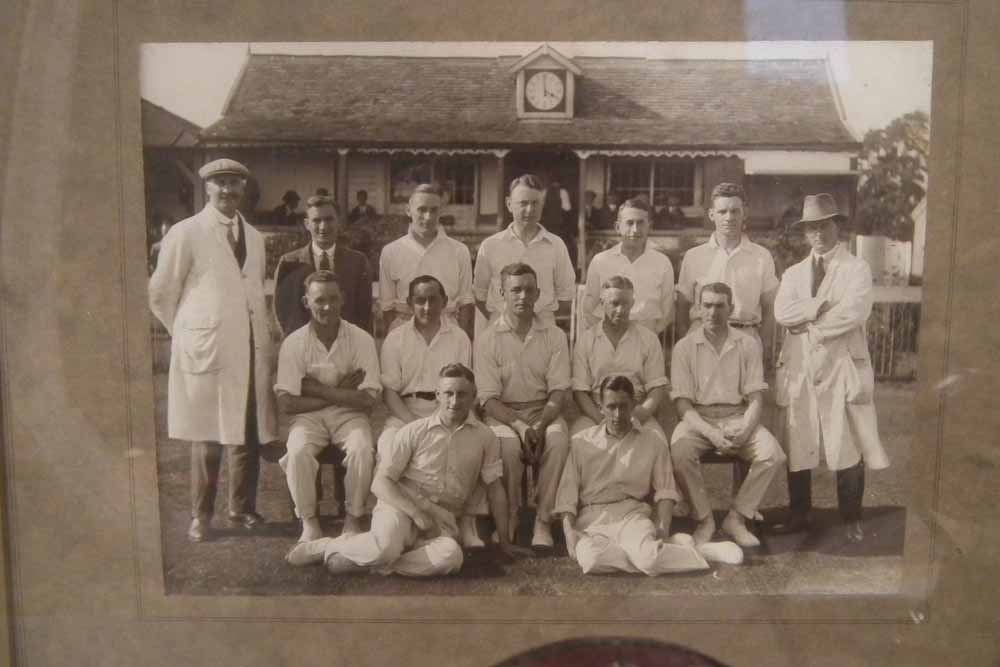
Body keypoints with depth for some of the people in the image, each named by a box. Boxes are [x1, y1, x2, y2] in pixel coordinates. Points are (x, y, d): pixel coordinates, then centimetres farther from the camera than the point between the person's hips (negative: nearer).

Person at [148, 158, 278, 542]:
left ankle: (242, 508, 24)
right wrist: (189, 335, 6)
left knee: (248, 435, 9)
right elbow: (160, 295, 0)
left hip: (251, 349, 5)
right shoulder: (185, 233, -4)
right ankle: (201, 516, 17)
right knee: (207, 439, 3)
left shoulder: (253, 237, 13)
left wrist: (264, 338, 12)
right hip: (206, 350, -5)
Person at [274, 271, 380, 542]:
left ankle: (353, 518, -7)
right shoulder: (293, 343, -6)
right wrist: (340, 392, -11)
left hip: (349, 414, 0)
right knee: (298, 452, -30)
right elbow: (286, 403, -10)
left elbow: (367, 400, -11)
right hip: (307, 416, 0)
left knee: (362, 450, -30)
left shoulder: (361, 339, -6)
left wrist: (317, 389, -13)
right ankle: (308, 520, -7)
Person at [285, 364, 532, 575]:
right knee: (385, 548, -36)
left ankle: (365, 563, -18)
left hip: (442, 518, 2)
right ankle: (326, 546, -6)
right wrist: (416, 513, -16)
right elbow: (380, 483, -3)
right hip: (401, 505, -2)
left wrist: (504, 542, 9)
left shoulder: (485, 438, 4)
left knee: (451, 556, -34)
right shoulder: (414, 432, -2)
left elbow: (495, 489, 10)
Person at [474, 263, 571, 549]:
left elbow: (558, 391, -2)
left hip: (544, 411, 1)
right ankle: (508, 518, -13)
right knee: (507, 443, -33)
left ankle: (543, 520, -22)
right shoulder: (487, 340, -1)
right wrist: (520, 426, -22)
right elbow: (488, 398, -7)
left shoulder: (554, 336, 4)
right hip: (503, 413, -1)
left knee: (558, 439, -31)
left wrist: (541, 426, -20)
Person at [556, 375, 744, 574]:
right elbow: (568, 491, 6)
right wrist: (569, 530, -9)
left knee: (647, 557, -35)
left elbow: (664, 489, 8)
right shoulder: (581, 441, 10)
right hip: (591, 517, 1)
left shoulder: (652, 440, 11)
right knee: (591, 559, -35)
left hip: (632, 514, -1)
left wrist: (663, 527, -8)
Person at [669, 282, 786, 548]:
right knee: (679, 453, -32)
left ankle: (736, 518, -5)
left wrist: (744, 431, -18)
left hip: (738, 418, 2)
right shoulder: (685, 347, 0)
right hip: (698, 420, -1)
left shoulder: (748, 344, 4)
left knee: (773, 455, -25)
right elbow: (683, 404, -5)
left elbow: (755, 399, 1)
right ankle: (704, 519, -8)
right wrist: (711, 434, -20)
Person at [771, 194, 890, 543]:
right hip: (800, 367, 4)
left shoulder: (856, 268, 4)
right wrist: (821, 307, -13)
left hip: (842, 366, -3)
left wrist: (808, 323, -8)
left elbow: (855, 312, -13)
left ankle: (851, 518, 14)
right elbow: (782, 312, -1)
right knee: (797, 445, 7)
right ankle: (799, 515, 19)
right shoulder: (793, 273, 16)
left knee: (848, 446, -1)